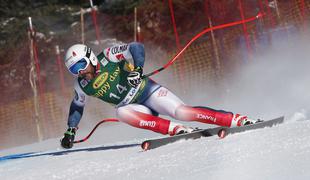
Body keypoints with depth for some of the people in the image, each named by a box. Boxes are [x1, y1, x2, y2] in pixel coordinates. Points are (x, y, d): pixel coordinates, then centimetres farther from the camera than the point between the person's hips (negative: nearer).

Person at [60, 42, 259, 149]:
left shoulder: (108, 56, -12)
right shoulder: (82, 85, 2)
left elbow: (136, 47, -19)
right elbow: (77, 106, 19)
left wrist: (136, 69, -34)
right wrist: (70, 131, 12)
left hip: (147, 91, -4)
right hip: (132, 106, 4)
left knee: (182, 112, -25)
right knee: (121, 112, -31)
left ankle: (238, 119, -23)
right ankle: (175, 129, -34)